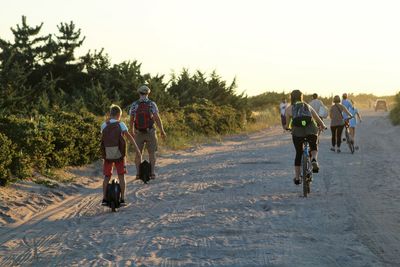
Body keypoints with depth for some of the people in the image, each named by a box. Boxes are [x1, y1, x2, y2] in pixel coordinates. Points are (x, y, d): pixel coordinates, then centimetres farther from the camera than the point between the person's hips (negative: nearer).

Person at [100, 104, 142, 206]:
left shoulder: (104, 125, 3)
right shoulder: (120, 124, -5)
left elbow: (103, 138, 6)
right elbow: (129, 137, -13)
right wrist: (137, 150, -16)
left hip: (107, 155, 2)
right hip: (119, 155, -2)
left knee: (107, 177, 12)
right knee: (121, 177, 7)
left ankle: (104, 199, 4)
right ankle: (122, 199, 3)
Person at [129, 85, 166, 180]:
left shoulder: (134, 105, -2)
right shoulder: (152, 104, -8)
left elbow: (131, 120, 2)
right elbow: (157, 119, -13)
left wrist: (132, 131, 18)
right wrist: (162, 131, -5)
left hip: (138, 133, 1)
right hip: (150, 132, -1)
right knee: (152, 153, 8)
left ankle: (138, 173, 7)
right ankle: (152, 173, 2)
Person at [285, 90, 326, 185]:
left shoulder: (289, 108, 17)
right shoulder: (308, 106, 23)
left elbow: (287, 123, 22)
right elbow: (318, 118, 22)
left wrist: (288, 127, 44)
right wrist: (322, 126, 38)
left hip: (297, 131, -1)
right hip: (311, 130, 1)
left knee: (298, 154, 16)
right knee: (314, 147, 25)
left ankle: (297, 177, 19)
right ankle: (314, 160, -7)